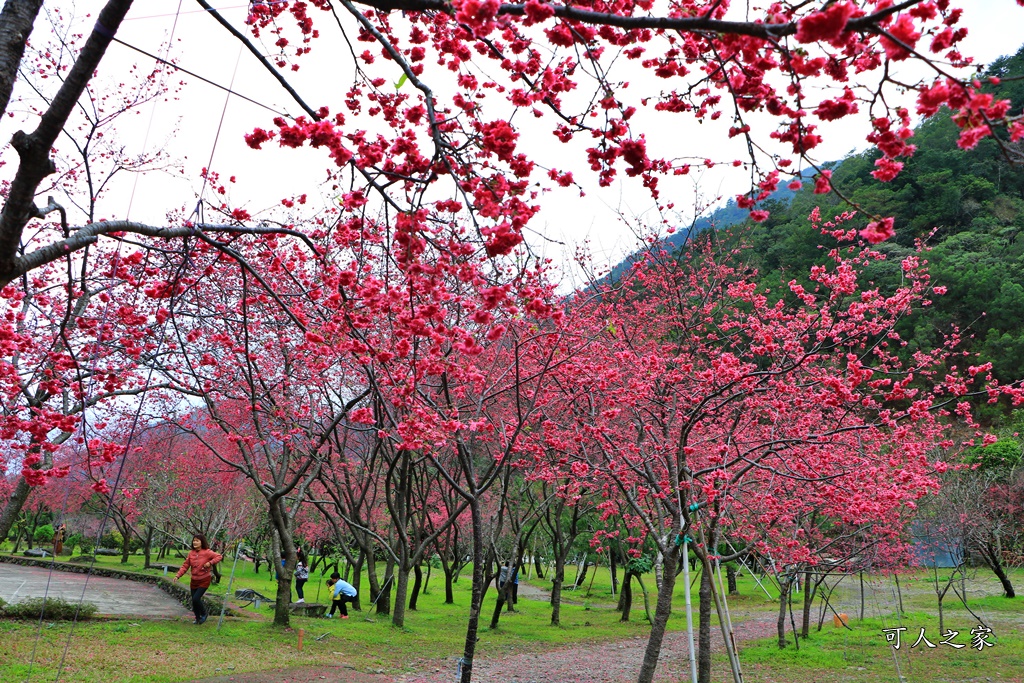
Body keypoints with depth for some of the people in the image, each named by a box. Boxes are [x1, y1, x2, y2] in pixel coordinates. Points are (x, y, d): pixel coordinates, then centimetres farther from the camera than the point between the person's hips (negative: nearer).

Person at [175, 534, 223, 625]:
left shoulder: (207, 552, -12)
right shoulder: (191, 553, 1)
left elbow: (219, 557, -11)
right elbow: (185, 566, 2)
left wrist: (210, 563, -25)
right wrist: (178, 575, -9)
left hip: (204, 581, -5)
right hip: (194, 581, 5)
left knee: (196, 599, -15)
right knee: (194, 600, 10)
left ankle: (204, 613, 13)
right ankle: (198, 618, 31)